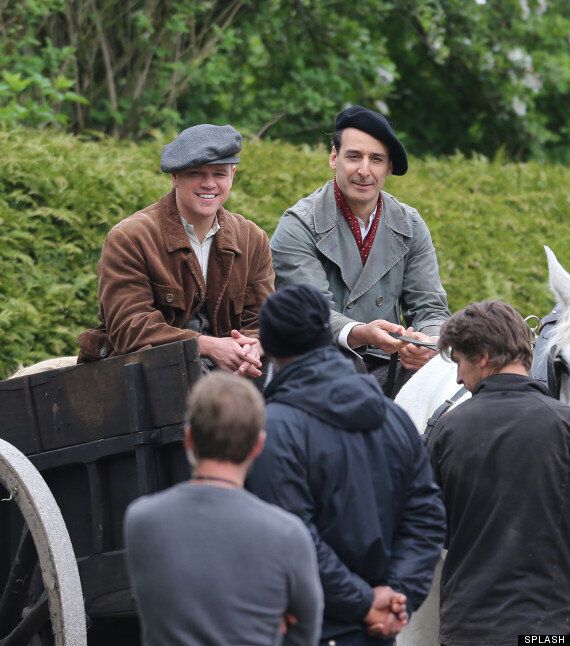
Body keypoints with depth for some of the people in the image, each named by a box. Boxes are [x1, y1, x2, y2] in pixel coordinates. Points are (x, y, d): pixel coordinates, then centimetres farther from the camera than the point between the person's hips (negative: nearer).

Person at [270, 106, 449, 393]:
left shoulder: (410, 226, 10)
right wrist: (359, 334, -39)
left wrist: (427, 344, -19)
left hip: (385, 370, 4)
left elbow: (430, 308, 7)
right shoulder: (299, 226, -5)